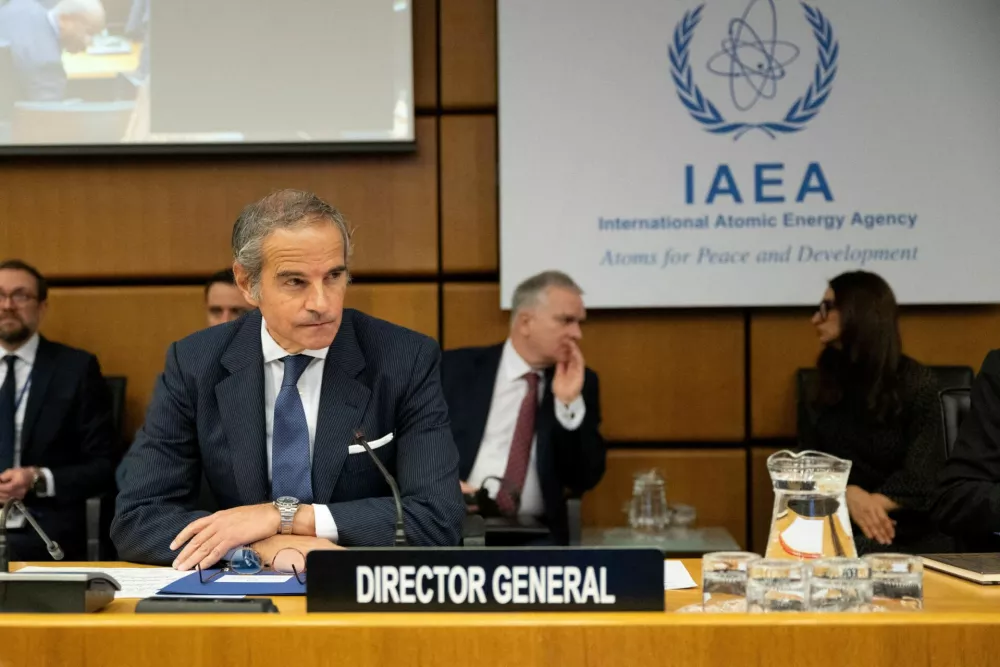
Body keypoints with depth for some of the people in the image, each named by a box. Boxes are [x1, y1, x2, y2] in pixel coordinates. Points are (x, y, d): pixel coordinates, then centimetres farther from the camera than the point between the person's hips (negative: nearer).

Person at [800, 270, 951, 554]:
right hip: (841, 527, 4)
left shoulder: (916, 383, -3)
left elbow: (919, 476, -11)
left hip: (913, 535, -3)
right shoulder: (825, 385, 12)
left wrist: (871, 505, -29)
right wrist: (850, 495, -21)